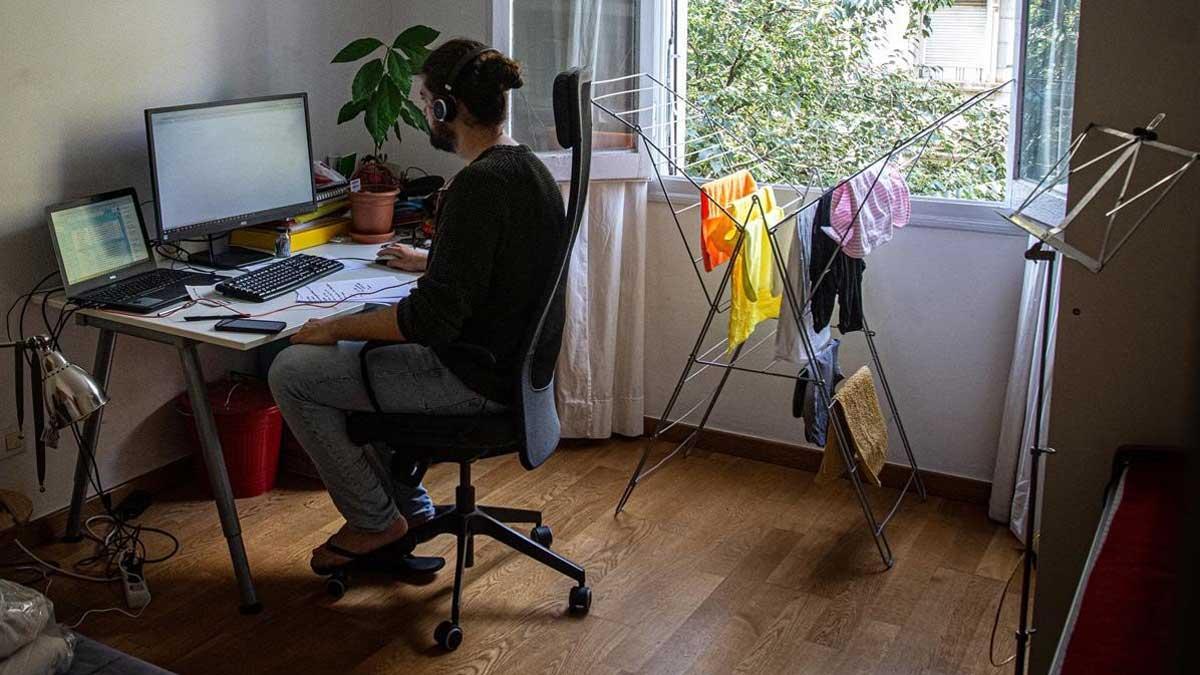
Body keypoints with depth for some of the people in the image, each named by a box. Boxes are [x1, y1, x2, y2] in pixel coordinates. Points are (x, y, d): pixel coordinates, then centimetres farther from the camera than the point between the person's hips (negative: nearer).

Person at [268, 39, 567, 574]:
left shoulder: (479, 184, -24)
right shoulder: (528, 168, 7)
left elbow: (432, 318, -27)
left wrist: (336, 327, -14)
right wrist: (429, 261, 38)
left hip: (478, 378, -10)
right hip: (513, 362, 10)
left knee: (291, 372, -5)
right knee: (355, 354, 25)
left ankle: (375, 520, 9)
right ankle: (408, 508, 28)